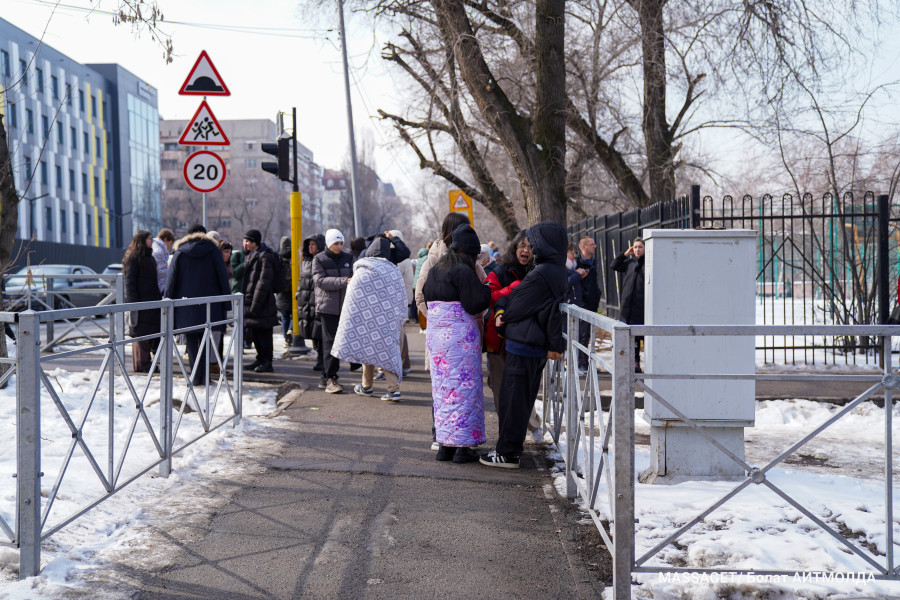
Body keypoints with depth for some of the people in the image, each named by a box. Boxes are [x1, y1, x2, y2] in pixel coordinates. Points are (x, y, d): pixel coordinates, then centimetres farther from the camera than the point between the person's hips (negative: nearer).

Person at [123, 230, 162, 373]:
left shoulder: (149, 257, 19)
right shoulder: (133, 258, -9)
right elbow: (130, 281, -13)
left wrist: (158, 297, 20)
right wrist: (133, 302, -19)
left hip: (151, 300, 9)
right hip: (140, 300, -9)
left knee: (151, 331, 8)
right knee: (141, 331, -5)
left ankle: (147, 361, 15)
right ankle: (141, 364, 0)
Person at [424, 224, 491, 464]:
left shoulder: (434, 270, 11)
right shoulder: (463, 272, -14)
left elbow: (426, 296, 20)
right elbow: (476, 304, -15)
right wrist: (486, 289, 1)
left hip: (435, 332, 8)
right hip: (460, 334, -8)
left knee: (442, 386, 11)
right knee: (463, 385, -1)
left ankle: (444, 445, 15)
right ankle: (462, 446, 0)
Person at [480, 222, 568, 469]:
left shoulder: (540, 274, -22)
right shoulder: (558, 273, 8)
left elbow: (516, 308, -13)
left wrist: (501, 313, 6)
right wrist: (502, 311, -2)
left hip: (523, 345, -9)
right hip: (539, 348, 9)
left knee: (513, 399, -1)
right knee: (524, 399, 17)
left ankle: (507, 453, 6)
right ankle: (512, 446, 28)